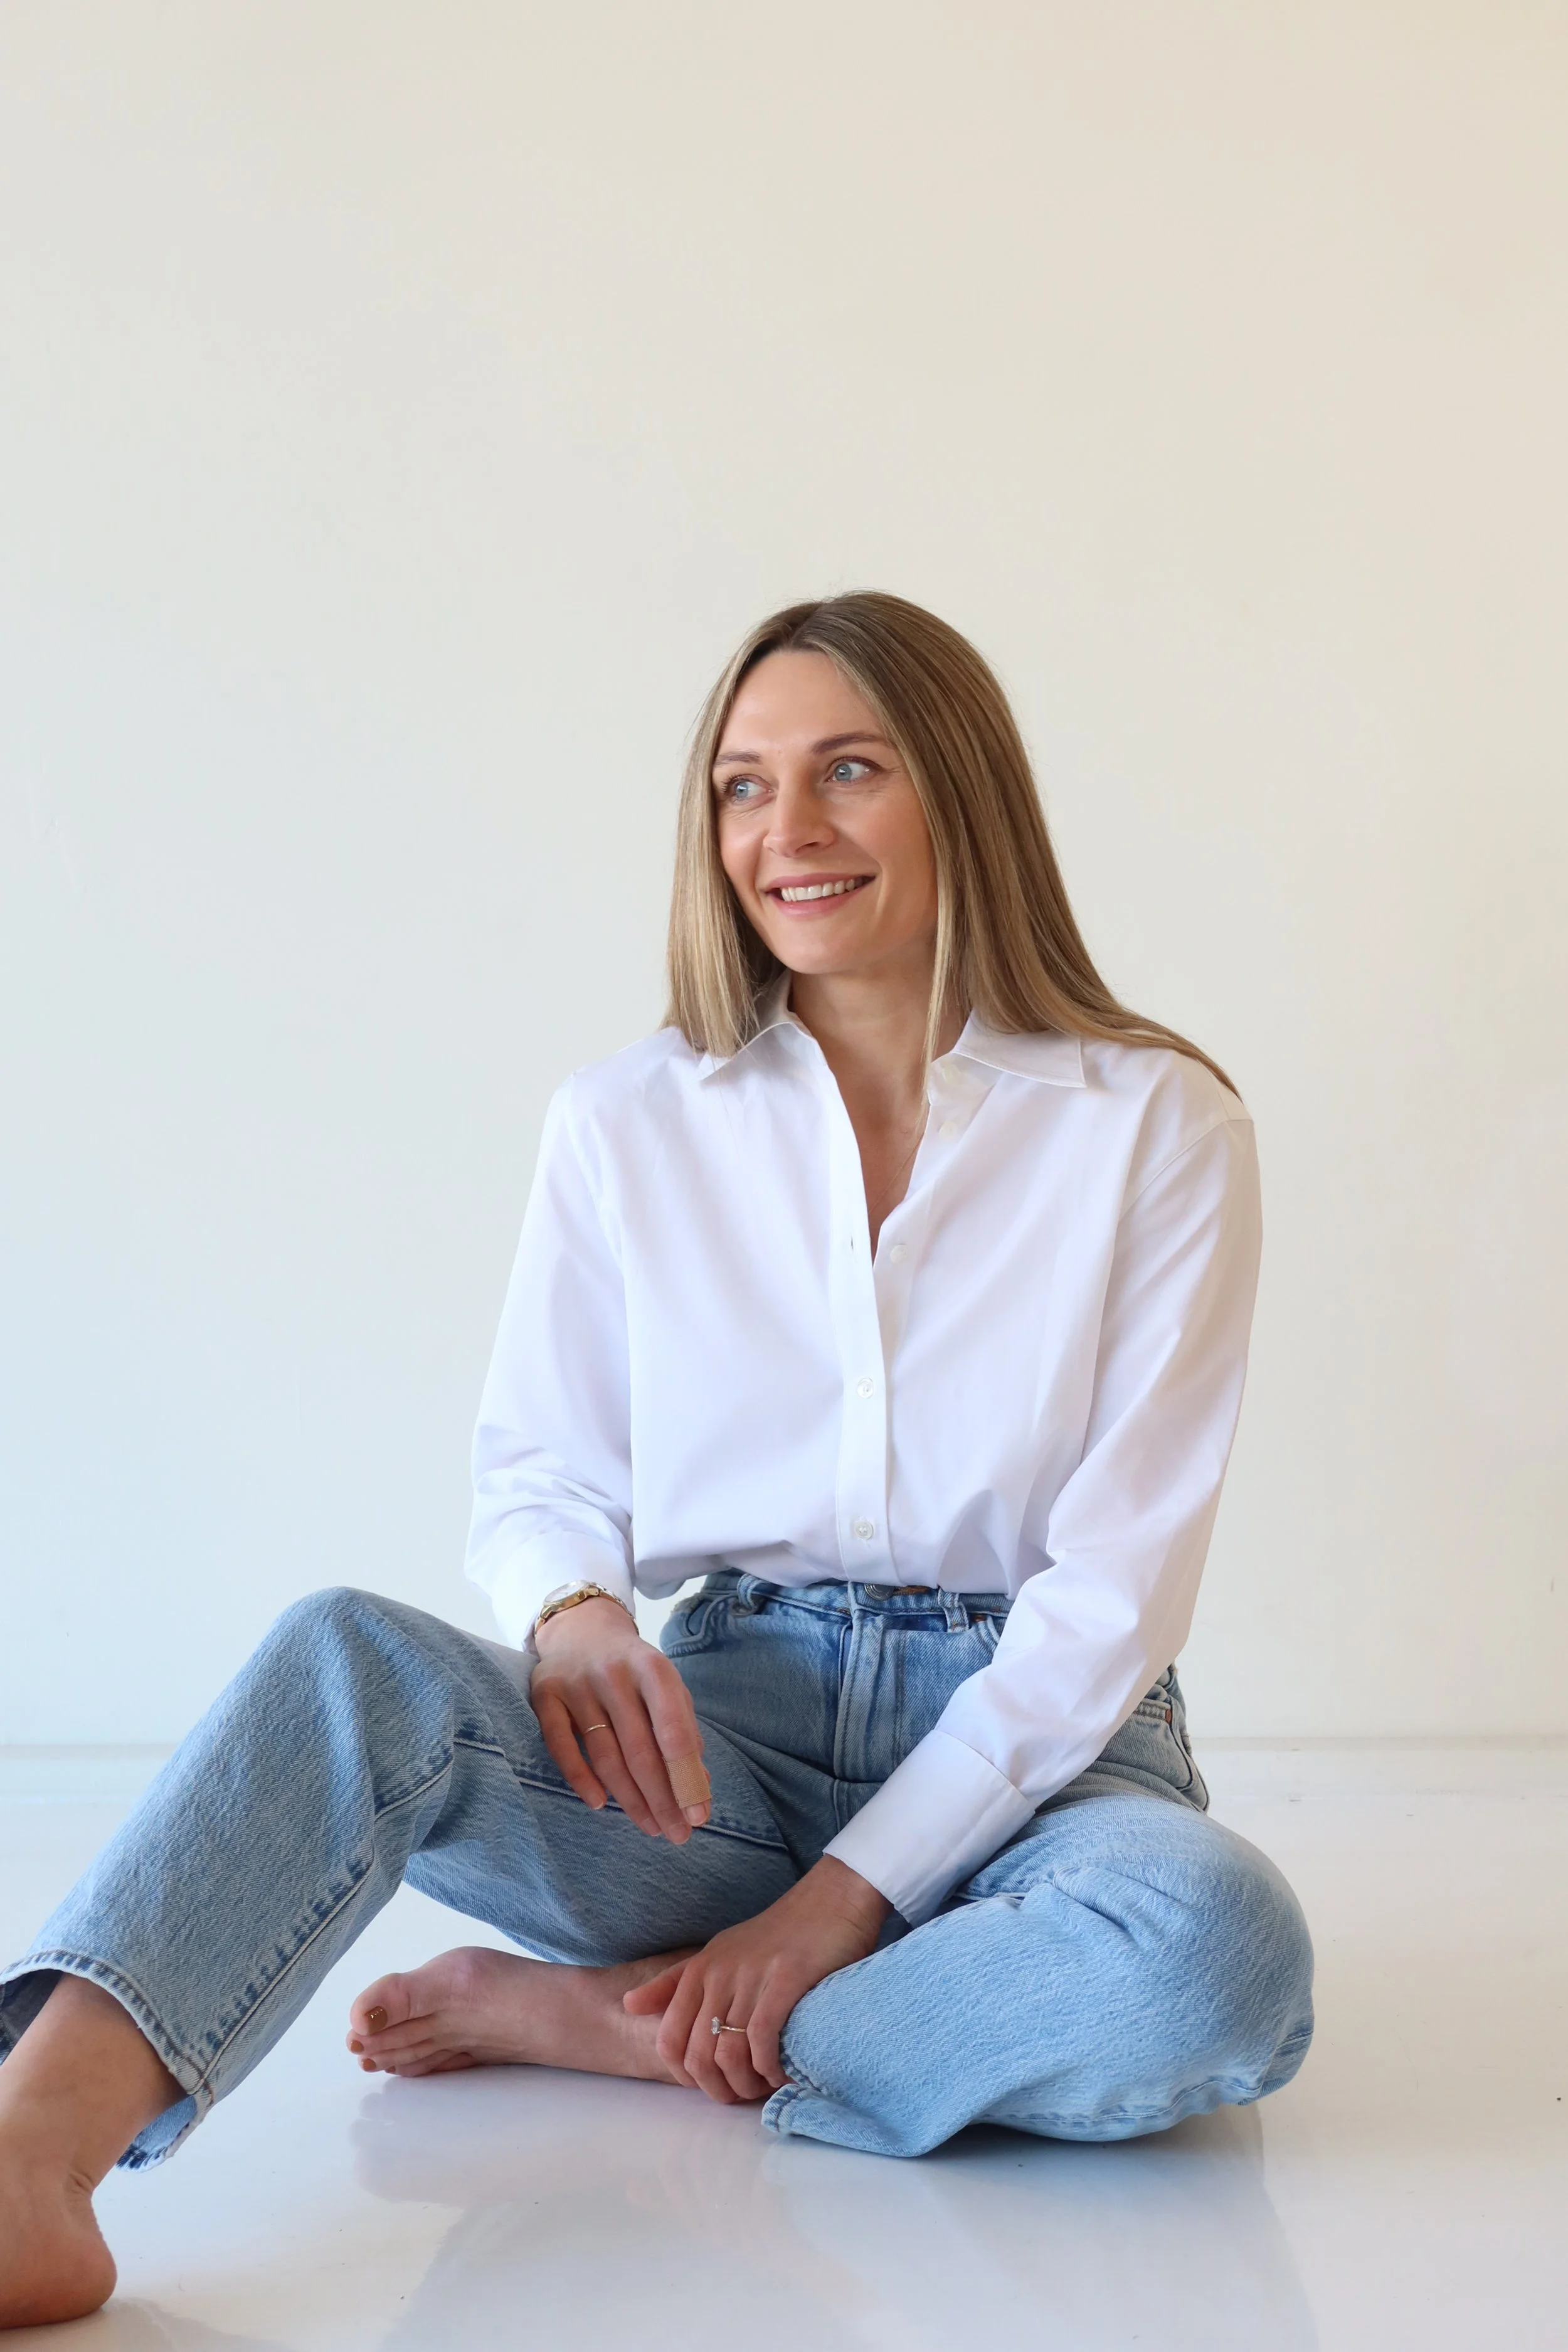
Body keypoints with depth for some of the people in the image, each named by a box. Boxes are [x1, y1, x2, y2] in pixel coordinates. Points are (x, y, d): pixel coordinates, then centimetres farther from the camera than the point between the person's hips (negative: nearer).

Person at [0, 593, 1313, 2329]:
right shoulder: (629, 1125, 5)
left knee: (1219, 1947, -36)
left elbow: (1121, 1578, -7)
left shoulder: (1155, 1126, -3)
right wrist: (575, 1614, -18)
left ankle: (601, 2020, -20)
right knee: (353, 1656, -27)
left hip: (1028, 1744, -1)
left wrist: (852, 1891, -15)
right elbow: (538, 1472, 9)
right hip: (734, 1726, 1)